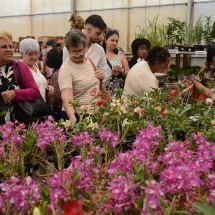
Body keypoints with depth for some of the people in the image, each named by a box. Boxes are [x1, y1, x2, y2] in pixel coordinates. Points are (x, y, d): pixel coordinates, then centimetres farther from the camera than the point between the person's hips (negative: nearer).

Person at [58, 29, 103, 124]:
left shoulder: (89, 60, 5)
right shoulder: (66, 69, -16)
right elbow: (66, 97, -29)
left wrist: (101, 78, 1)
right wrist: (72, 117, -45)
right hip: (78, 115, -6)